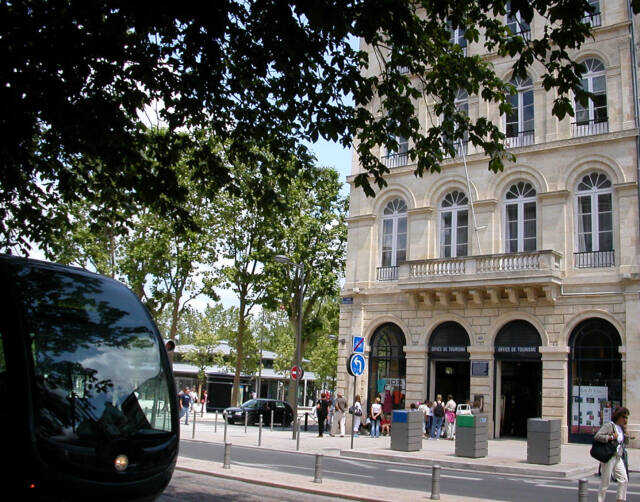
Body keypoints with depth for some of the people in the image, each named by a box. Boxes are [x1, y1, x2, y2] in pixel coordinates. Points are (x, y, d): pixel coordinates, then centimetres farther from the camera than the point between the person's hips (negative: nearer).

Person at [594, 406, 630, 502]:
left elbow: (626, 442, 17)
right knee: (605, 482, 0)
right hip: (609, 457, -8)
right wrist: (611, 437, -21)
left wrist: (625, 431, 3)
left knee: (624, 480, 6)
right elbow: (597, 436, -21)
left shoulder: (621, 428, 12)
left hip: (618, 458, 8)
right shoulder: (610, 425, -13)